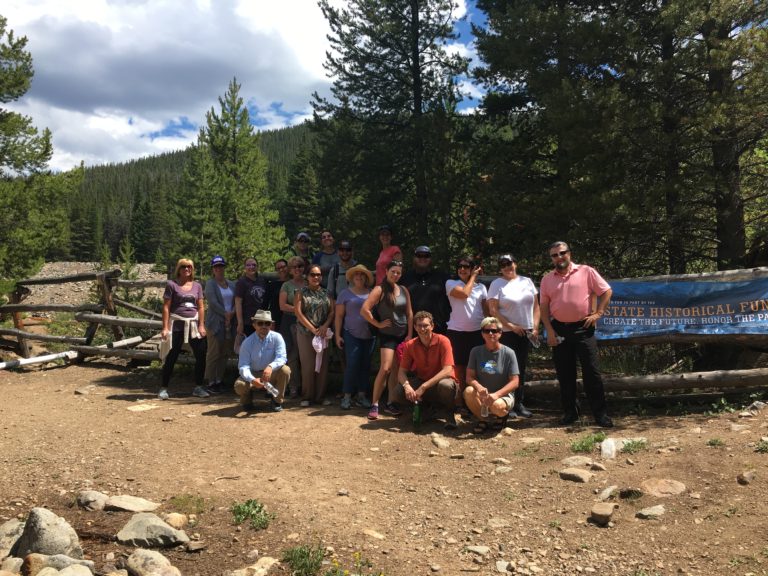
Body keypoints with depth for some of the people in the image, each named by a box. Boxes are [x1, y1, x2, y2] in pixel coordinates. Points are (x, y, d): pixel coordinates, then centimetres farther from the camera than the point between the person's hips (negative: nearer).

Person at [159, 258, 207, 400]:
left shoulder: (197, 286, 11)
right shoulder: (172, 284, -1)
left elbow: (201, 307, 9)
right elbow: (166, 307, -4)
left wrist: (201, 326, 0)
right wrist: (165, 327, -10)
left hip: (194, 324, 4)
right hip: (177, 324, -4)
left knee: (201, 356, 0)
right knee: (171, 357, 1)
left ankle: (198, 387, 12)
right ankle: (163, 388, 12)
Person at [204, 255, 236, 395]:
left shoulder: (231, 284, 17)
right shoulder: (210, 284, 1)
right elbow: (213, 302, -10)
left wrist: (232, 313, -8)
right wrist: (225, 314, -12)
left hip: (230, 323, 5)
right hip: (215, 322, -5)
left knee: (225, 353, 7)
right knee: (214, 353, -5)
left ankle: (219, 380, 15)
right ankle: (211, 383, -1)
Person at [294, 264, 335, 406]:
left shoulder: (326, 293, 12)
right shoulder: (301, 293, 4)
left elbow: (332, 311, 5)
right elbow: (298, 313, -6)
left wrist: (325, 326, -12)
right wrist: (313, 329, -12)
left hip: (323, 333, 3)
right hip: (306, 333, -3)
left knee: (323, 365, 3)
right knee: (307, 365, -2)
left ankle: (320, 395, 12)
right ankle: (307, 396, 8)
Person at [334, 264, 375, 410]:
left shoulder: (372, 293, 8)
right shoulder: (346, 293, 3)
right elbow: (339, 316, 2)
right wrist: (338, 335, -3)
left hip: (369, 336, 3)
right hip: (352, 335, -3)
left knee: (365, 365, 7)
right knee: (352, 365, -7)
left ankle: (361, 395, 16)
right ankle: (347, 397, 1)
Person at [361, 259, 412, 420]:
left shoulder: (404, 290, 8)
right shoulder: (380, 290, -8)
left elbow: (409, 313, 8)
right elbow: (364, 310, -16)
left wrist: (410, 334, 2)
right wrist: (378, 324, -10)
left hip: (403, 335, 5)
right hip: (388, 335, -5)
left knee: (397, 370, 8)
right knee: (385, 369, -13)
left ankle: (391, 403, 17)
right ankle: (374, 404, -4)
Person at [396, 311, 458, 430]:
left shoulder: (442, 341, -18)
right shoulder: (410, 345, -7)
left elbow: (447, 370, -25)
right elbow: (401, 372, -8)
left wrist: (423, 387, -31)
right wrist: (406, 385, -32)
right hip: (421, 382, 4)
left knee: (446, 385, -38)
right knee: (400, 389, -22)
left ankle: (449, 413, -7)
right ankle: (424, 408, 6)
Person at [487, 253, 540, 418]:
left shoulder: (527, 281, 10)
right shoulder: (497, 284, -2)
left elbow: (536, 306, 11)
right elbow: (493, 310, -9)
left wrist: (535, 327, 1)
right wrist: (511, 326, -14)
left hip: (526, 332, 4)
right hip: (506, 333, -4)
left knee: (522, 368, 9)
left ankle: (520, 403, 18)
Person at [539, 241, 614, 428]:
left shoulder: (586, 271, 1)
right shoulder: (547, 279, 9)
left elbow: (607, 291, 2)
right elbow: (544, 307, 7)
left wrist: (598, 313, -6)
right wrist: (550, 331, -2)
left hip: (583, 328, -3)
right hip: (559, 329, 3)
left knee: (591, 372, -2)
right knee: (564, 374, 8)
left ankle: (600, 414, 6)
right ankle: (570, 412, 20)